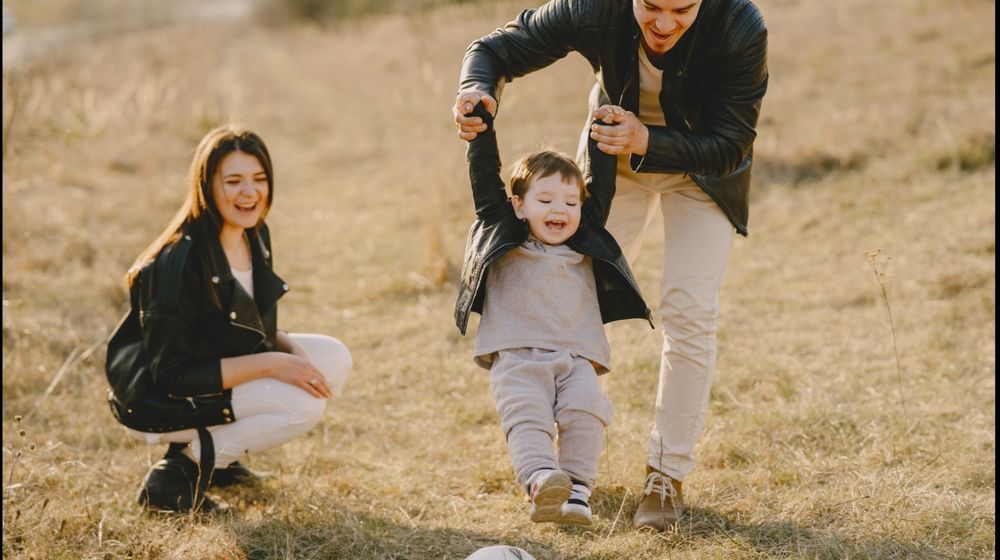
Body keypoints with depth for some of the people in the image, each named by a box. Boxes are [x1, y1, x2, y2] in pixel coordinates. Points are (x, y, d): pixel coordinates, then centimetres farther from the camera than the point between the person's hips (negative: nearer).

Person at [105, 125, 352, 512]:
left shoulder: (255, 236, -1)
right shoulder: (180, 262, -27)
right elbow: (171, 377, -26)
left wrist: (290, 349, -10)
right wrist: (269, 364, -26)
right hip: (156, 404, -9)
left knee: (334, 358, -2)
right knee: (303, 403, -23)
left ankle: (215, 452, 7)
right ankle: (179, 472, -9)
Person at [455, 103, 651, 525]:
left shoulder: (586, 245, 22)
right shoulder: (503, 236, 15)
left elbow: (601, 187, 26)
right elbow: (484, 179, 11)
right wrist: (481, 126, 8)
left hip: (576, 359, 3)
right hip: (516, 358, -2)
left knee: (587, 411, -23)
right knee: (526, 415, -26)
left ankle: (576, 490, -27)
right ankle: (541, 483, -44)